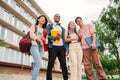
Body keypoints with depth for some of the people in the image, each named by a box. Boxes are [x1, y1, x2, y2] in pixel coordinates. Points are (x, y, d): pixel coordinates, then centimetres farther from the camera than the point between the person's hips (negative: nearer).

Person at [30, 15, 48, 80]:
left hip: (41, 46, 5)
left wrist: (44, 39, -4)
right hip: (34, 45, -5)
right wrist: (39, 40, -7)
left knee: (36, 63, -3)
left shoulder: (44, 29, 24)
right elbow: (31, 35, -2)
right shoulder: (34, 26, 13)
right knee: (39, 63, -21)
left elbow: (45, 39, 18)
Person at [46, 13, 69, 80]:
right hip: (53, 46, -3)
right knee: (50, 64, -5)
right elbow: (46, 35, 0)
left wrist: (67, 48, 4)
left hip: (61, 47, 4)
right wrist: (54, 37, -18)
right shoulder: (50, 26, 13)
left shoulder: (62, 28, 24)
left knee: (63, 64, -1)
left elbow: (64, 38, 17)